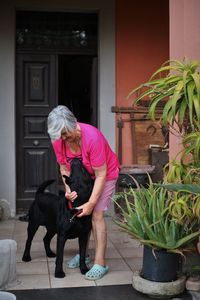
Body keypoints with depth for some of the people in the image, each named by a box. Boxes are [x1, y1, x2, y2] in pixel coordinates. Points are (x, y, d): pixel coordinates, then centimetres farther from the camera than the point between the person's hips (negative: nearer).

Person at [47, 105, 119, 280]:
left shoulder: (92, 137, -36)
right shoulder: (58, 139, -19)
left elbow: (100, 174, -31)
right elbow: (64, 168, -7)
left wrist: (91, 203, -33)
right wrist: (68, 189, -24)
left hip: (105, 174, -5)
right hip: (82, 176, 5)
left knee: (96, 214, -14)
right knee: (80, 214, 0)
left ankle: (100, 263, -10)